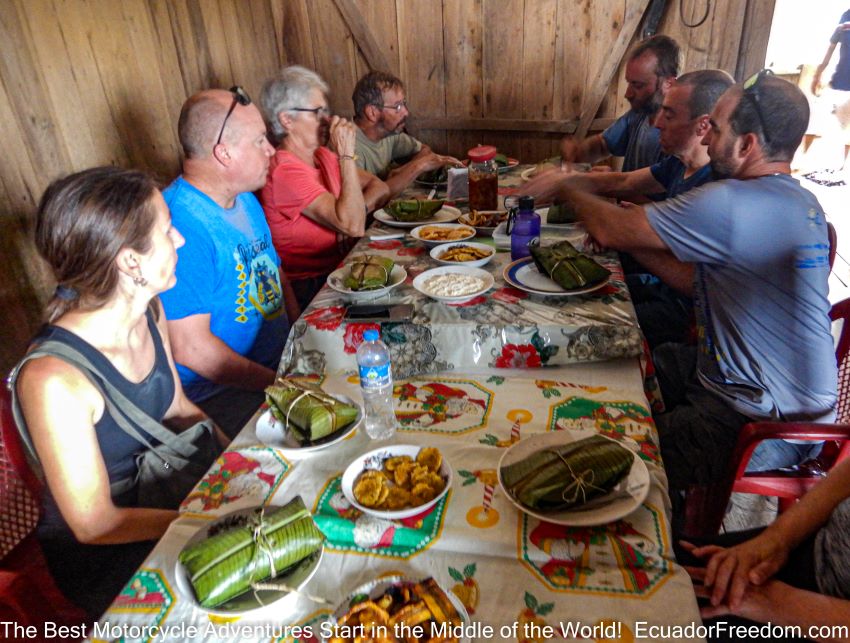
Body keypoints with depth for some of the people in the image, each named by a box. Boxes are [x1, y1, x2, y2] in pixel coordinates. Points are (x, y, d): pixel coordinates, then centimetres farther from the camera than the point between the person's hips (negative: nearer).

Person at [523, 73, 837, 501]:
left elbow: (612, 231, -20)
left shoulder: (733, 204, -27)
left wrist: (565, 188, -1)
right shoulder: (799, 202, 6)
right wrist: (634, 240, 4)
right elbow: (700, 280, 8)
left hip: (769, 423, -10)